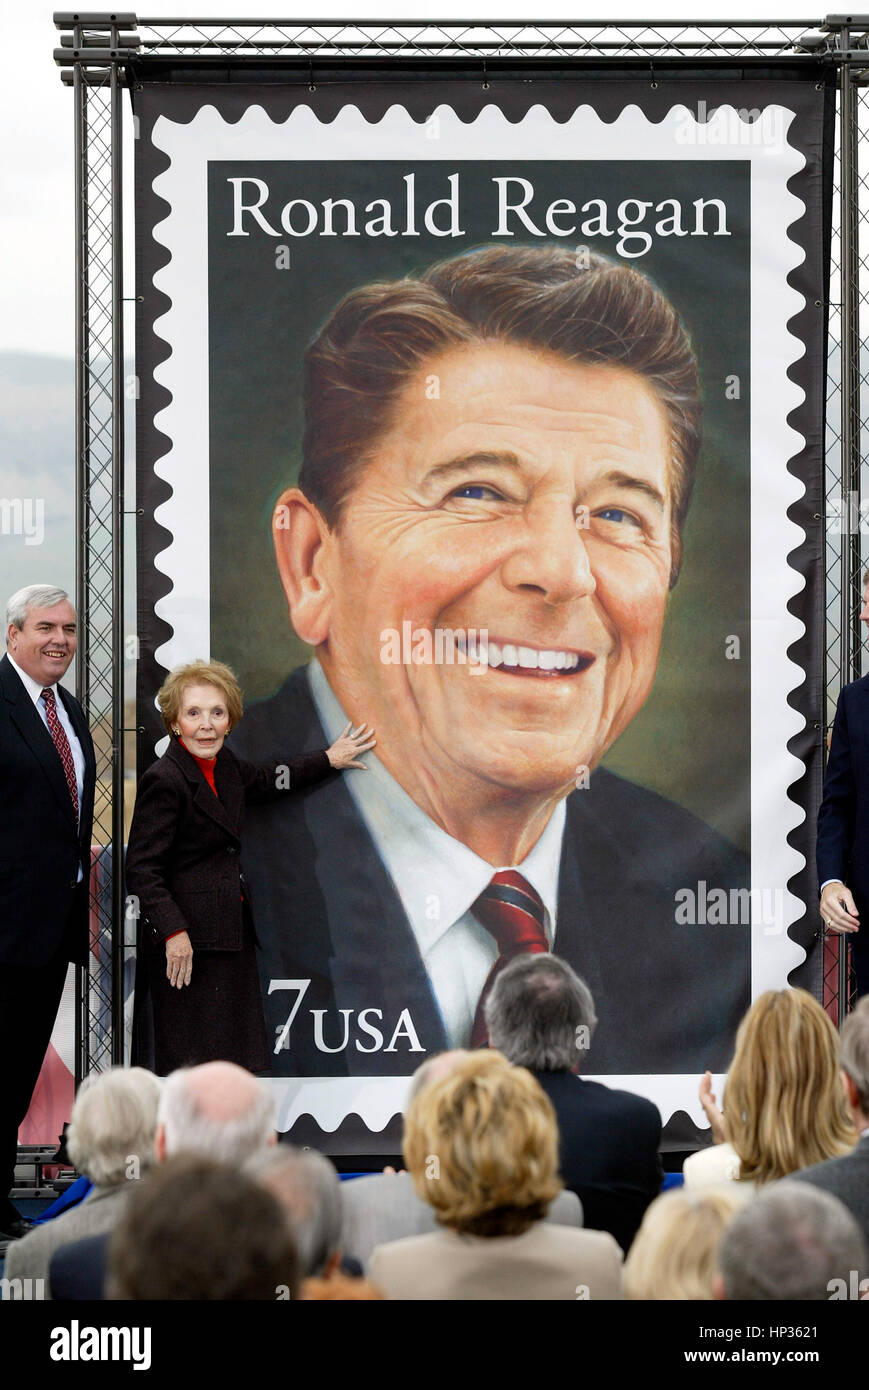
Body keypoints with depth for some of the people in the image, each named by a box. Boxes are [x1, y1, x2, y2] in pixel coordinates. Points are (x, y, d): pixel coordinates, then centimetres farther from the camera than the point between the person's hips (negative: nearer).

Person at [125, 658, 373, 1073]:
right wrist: (173, 931, -24)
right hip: (188, 939, -9)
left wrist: (328, 759, 38)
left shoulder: (224, 766, 9)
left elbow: (264, 782, 33)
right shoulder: (164, 780, -16)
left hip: (232, 933, 9)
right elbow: (141, 869, -17)